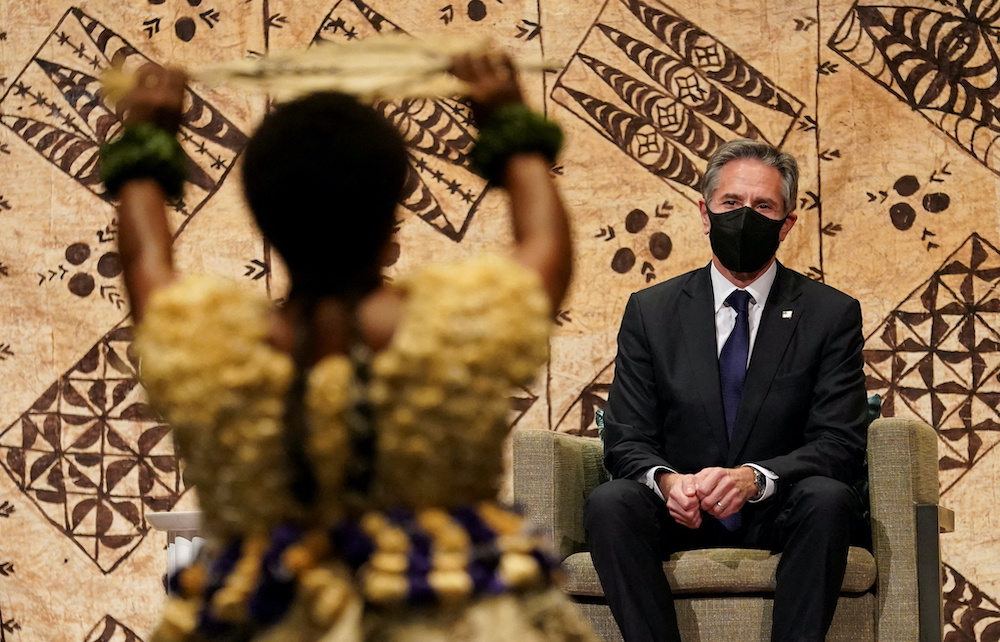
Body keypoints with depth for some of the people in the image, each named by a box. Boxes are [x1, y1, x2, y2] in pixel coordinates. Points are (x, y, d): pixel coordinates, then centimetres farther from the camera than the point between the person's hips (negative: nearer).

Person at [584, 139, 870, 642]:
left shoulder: (832, 314, 3)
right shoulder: (650, 312, 7)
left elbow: (841, 443, -5)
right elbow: (627, 441, 3)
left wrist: (754, 478, -24)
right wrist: (666, 481, -22)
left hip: (781, 515, -1)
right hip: (680, 510, 1)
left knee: (829, 498, -33)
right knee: (608, 503, -29)